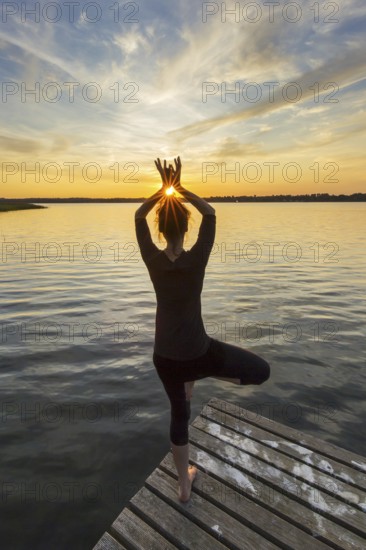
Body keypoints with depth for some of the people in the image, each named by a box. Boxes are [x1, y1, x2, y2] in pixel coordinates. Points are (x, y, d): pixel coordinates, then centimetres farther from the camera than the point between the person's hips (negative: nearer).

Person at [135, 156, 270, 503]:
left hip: (164, 357, 4)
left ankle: (184, 486, 45)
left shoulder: (152, 260, -12)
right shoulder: (196, 260, -20)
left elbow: (138, 217, 3)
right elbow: (210, 214, -9)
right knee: (261, 371, 14)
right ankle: (197, 375, 12)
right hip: (198, 352, -4)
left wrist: (164, 188, -2)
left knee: (178, 413, 25)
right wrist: (180, 188, -7)